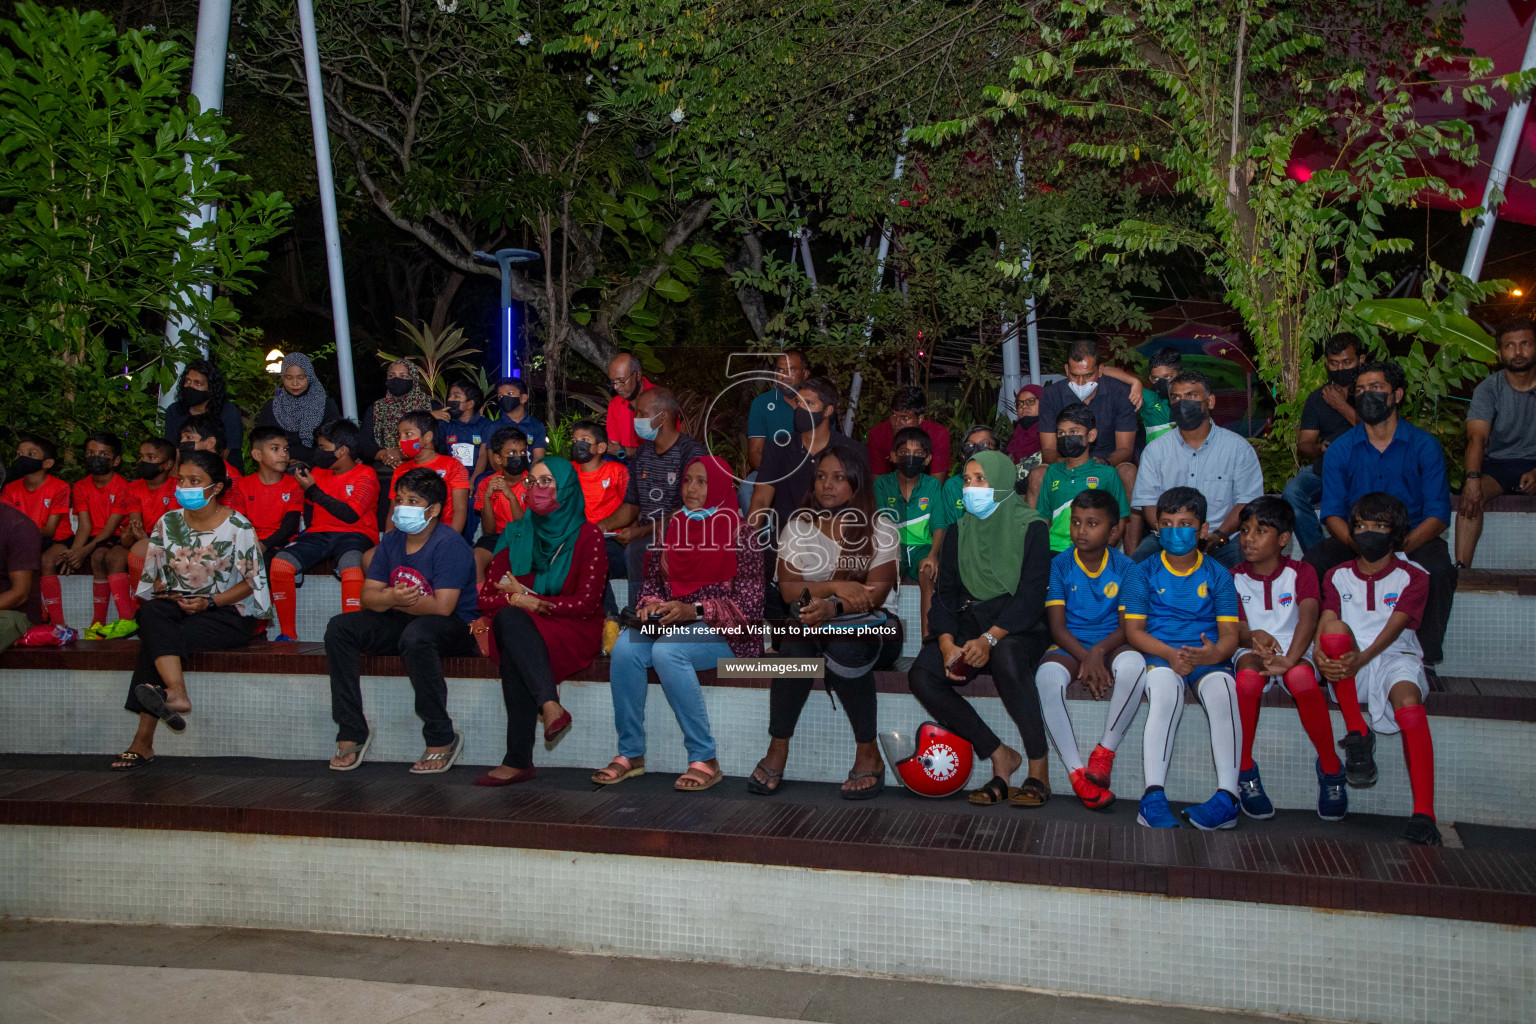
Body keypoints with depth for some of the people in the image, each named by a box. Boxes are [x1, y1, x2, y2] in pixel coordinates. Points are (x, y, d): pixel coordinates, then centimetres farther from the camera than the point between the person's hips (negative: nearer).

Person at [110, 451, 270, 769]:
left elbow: (249, 583, -3)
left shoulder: (237, 526, -3)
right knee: (151, 613, -32)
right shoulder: (168, 522, 10)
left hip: (229, 613, -4)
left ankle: (144, 740, -32)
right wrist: (164, 595, -8)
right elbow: (155, 575, 15)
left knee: (154, 640, -28)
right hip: (177, 609, 4)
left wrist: (209, 602, -16)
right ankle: (176, 693, -46)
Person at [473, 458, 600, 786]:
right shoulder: (515, 533, 13)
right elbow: (486, 597, 7)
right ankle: (550, 706, -42)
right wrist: (515, 601, -13)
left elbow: (586, 603, -8)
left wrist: (529, 601, -8)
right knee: (508, 617, -34)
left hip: (573, 632, -3)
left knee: (513, 656, -33)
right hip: (520, 629, 3)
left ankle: (519, 760, -35)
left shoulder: (587, 535, 0)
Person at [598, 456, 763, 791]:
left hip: (723, 632, -5)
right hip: (670, 625, 5)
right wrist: (651, 604, -4)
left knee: (666, 650, -35)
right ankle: (630, 754, -15)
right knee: (625, 648, -25)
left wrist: (695, 611, -18)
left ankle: (705, 759, -26)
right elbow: (651, 579, 20)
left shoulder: (736, 532, -2)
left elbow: (749, 603, -8)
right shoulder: (671, 527, 14)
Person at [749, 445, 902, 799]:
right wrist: (836, 586, -20)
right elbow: (788, 589, -3)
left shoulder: (880, 528, 1)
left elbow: (875, 594, -12)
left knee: (844, 647, -37)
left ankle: (868, 755, -23)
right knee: (796, 646, -34)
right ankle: (777, 750, -22)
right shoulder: (798, 527, 9)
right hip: (814, 621, 2)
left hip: (872, 625, -2)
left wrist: (834, 607, -31)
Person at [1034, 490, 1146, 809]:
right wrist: (1085, 658, -22)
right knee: (1048, 675, -36)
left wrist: (1099, 651, -24)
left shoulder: (1124, 567, 2)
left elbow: (1128, 625, -3)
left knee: (1133, 663, -37)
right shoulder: (1060, 565, 1)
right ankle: (1076, 771, -28)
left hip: (1111, 645, 0)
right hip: (1070, 646, 0)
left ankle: (1105, 749, -18)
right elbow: (1057, 626, -5)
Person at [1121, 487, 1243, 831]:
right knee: (1165, 685, -36)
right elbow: (1133, 630, 2)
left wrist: (1216, 653, -22)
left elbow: (1229, 633, 4)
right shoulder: (1143, 573, 10)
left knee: (1221, 686, -34)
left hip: (1209, 656, 1)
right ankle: (1153, 795, -41)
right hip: (1159, 655, -1)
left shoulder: (1217, 574, 12)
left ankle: (1228, 795, -35)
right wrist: (1170, 654, -17)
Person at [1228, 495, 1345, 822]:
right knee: (1249, 677, -36)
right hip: (1252, 652, 1)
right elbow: (1236, 629, -1)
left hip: (1294, 650, -1)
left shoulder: (1300, 572, 2)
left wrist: (1289, 659, -35)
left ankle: (1330, 769, -17)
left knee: (1301, 678, -37)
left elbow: (1308, 617, -16)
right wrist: (1254, 638, -28)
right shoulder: (1236, 578, 7)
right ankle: (1244, 771, -20)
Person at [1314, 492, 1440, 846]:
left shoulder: (1412, 577, 9)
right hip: (1346, 667, 1)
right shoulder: (1338, 575, 17)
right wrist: (1320, 655, -24)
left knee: (1408, 702, -35)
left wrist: (1362, 658, -26)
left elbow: (1394, 627, -7)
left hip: (1394, 656, -1)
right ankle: (1357, 735, -24)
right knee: (1337, 629, -32)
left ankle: (1424, 814, -41)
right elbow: (1326, 622, -1)